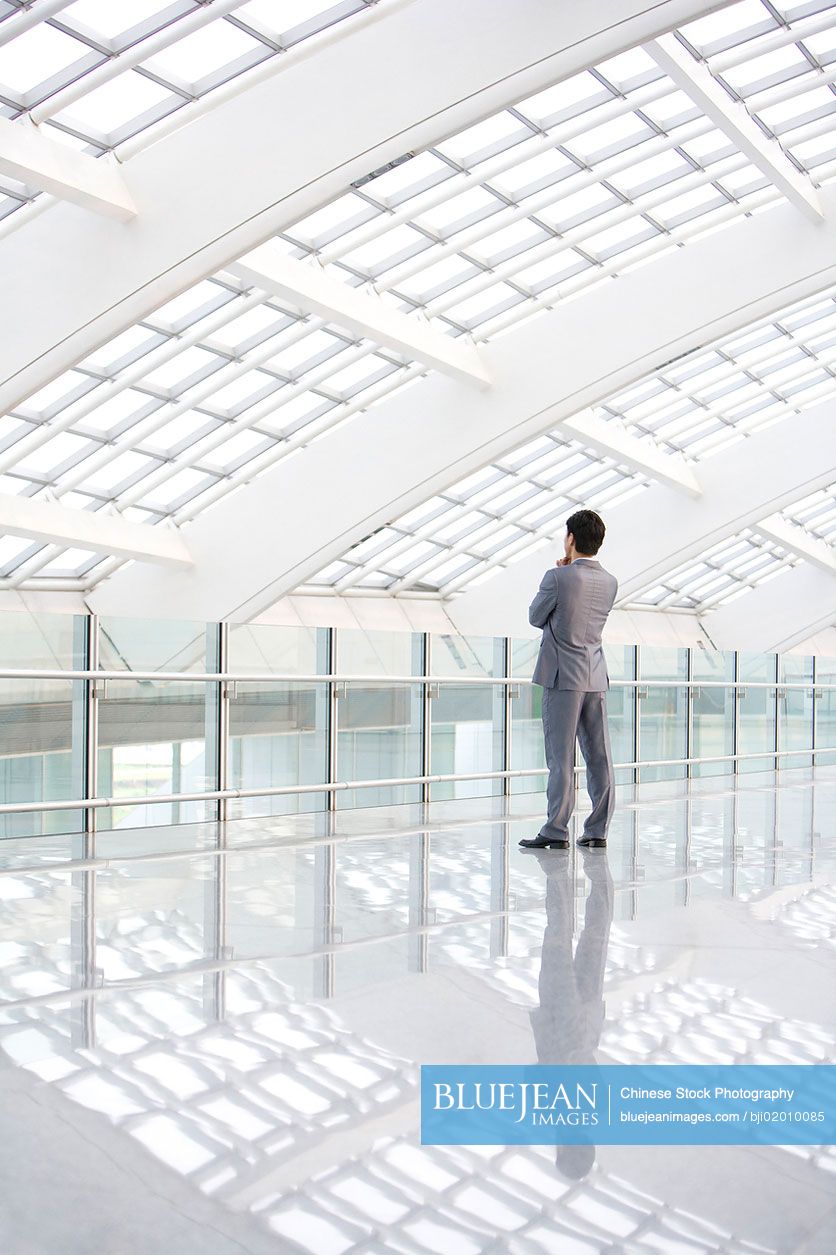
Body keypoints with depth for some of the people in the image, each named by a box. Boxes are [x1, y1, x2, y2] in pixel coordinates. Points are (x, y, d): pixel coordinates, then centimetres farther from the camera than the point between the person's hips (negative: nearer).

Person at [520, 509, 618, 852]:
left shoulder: (558, 578, -13)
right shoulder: (610, 582, 7)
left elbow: (536, 618, 1)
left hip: (563, 676, -6)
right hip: (596, 677, 6)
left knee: (561, 758, -3)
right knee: (599, 757, 8)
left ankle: (556, 832, 0)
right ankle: (597, 830, 13)